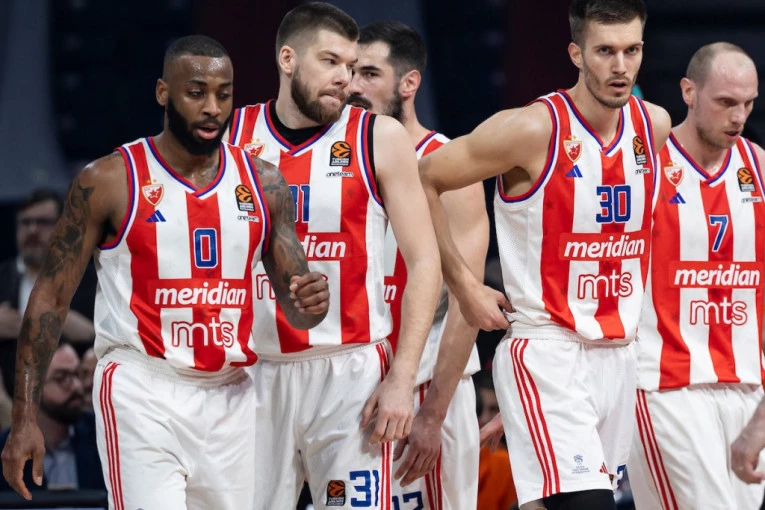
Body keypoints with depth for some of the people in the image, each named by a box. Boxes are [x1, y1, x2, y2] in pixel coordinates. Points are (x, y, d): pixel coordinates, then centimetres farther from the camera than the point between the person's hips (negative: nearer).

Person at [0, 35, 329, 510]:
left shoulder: (263, 183, 7)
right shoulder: (108, 181, -4)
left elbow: (293, 304, 12)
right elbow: (51, 298, -1)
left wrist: (309, 303, -14)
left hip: (230, 397, 5)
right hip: (142, 394, -5)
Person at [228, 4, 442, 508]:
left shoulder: (379, 139, 1)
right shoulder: (230, 137, 6)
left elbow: (424, 262, 0)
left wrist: (402, 378, -8)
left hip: (351, 371, -2)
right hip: (258, 374, 2)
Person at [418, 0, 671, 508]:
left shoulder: (654, 127, 5)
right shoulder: (534, 129, -14)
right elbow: (422, 180, -7)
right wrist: (465, 284, -6)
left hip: (619, 353, 7)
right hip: (547, 352, -6)